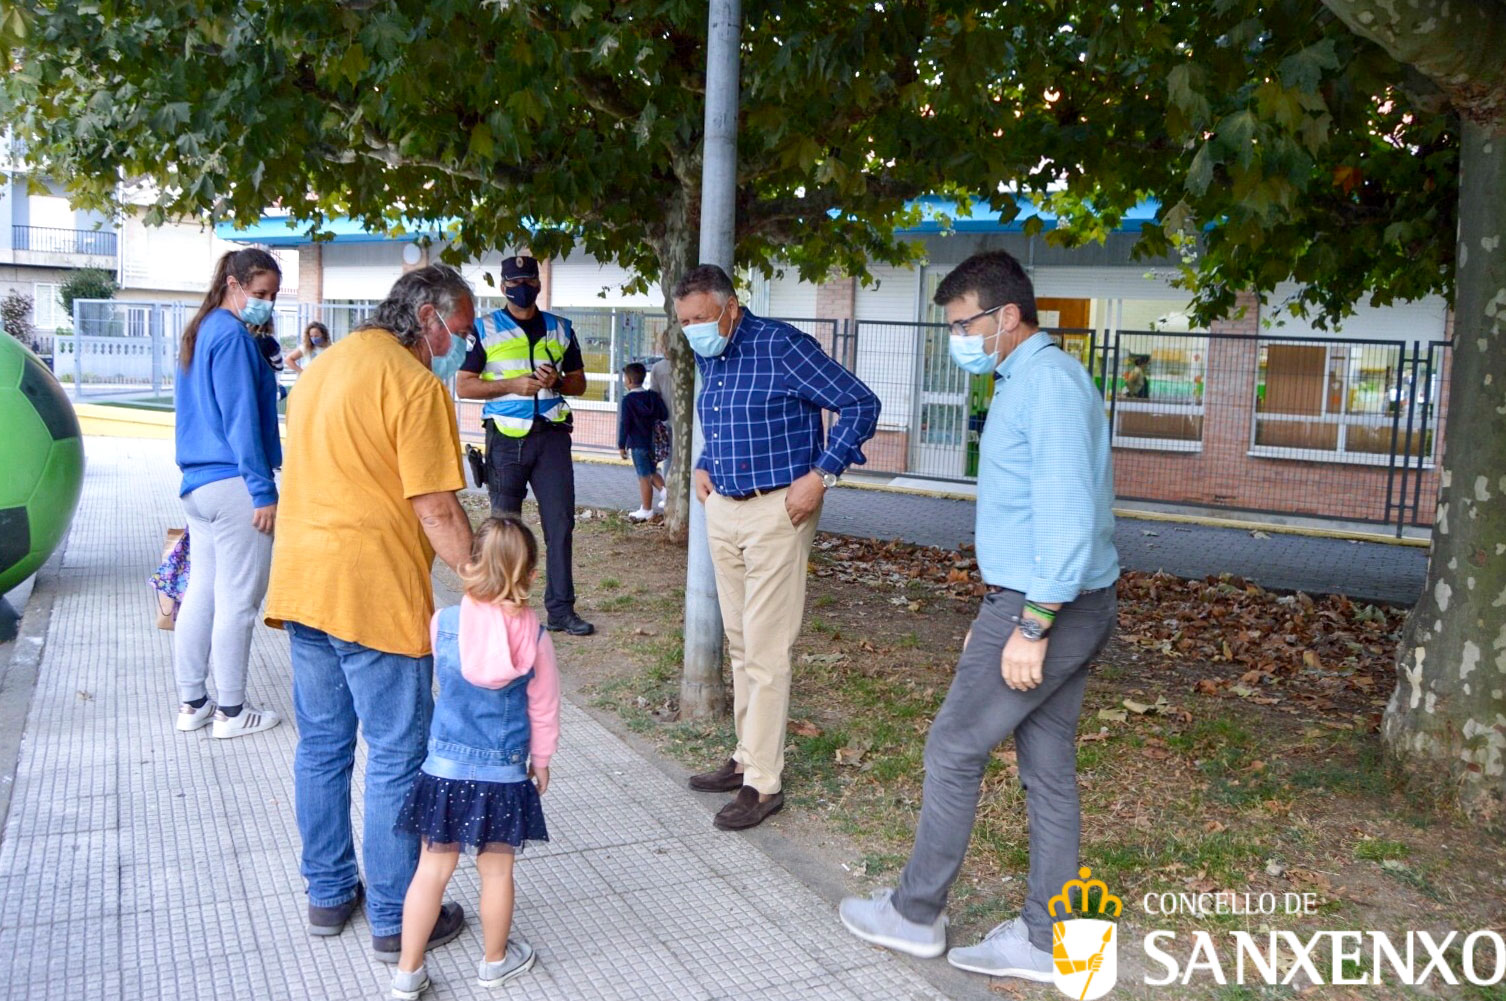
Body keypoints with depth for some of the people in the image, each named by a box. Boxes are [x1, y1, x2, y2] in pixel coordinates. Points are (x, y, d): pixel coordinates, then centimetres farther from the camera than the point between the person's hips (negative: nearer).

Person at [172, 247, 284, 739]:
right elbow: (241, 418, -17)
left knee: (202, 592, 14)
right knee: (237, 600, -2)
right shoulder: (233, 336, -12)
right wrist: (263, 490, -17)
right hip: (234, 483, -10)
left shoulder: (200, 332, 17)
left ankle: (192, 702, 22)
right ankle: (231, 711, 6)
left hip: (198, 483, 10)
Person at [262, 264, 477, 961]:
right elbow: (437, 511, -17)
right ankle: (395, 922, 13)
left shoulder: (321, 368, 15)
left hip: (301, 582, 9)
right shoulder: (415, 384, -13)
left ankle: (328, 895, 31)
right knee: (395, 759, 2)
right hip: (376, 592, -9)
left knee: (321, 745, 18)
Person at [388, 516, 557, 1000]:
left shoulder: (443, 623, -10)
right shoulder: (534, 636, -9)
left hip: (445, 769, 1)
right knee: (496, 871, 14)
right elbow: (544, 707, 1)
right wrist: (541, 760, 16)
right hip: (504, 774, 0)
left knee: (432, 869, 11)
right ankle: (495, 960, 31)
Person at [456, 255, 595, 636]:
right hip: (506, 437, -2)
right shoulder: (485, 329, 5)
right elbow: (463, 385, 0)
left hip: (552, 434, 2)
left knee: (561, 522, -2)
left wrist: (557, 381, -5)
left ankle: (561, 609, 4)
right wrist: (513, 384, -13)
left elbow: (579, 382, 18)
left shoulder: (560, 329, 14)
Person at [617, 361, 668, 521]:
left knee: (644, 477, 0)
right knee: (652, 472, 23)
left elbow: (624, 423, -13)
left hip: (638, 444, -6)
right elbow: (664, 416, 4)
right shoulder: (653, 396, 4)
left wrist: (621, 445, -7)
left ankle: (646, 511, 8)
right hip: (653, 441, 6)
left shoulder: (627, 400, -11)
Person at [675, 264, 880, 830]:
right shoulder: (708, 358, 10)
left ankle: (763, 782, 3)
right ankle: (748, 757, 26)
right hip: (722, 509, 8)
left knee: (765, 649, -5)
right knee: (740, 644, 14)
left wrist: (820, 475, -17)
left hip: (776, 511, -8)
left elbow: (861, 405, -13)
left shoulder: (781, 347, -14)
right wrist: (704, 466, 13)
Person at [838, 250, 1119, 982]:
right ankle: (1043, 938, 22)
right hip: (1060, 606, 10)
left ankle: (915, 914, 18)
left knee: (953, 752, 2)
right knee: (1049, 770, 12)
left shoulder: (1049, 381, -16)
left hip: (1049, 607, -10)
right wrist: (998, 615, 20)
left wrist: (1031, 626, -23)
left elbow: (1068, 515, -23)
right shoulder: (1024, 383, 15)